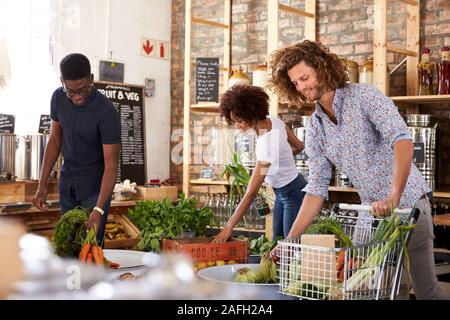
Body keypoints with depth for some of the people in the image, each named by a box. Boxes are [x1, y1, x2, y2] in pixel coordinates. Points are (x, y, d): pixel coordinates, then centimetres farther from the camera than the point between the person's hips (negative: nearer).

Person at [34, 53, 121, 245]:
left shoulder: (106, 112, -25)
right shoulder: (58, 98, -7)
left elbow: (111, 164, -24)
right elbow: (55, 139, 6)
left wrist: (98, 209, -34)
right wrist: (42, 184, 4)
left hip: (95, 184, -5)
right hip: (67, 182, 5)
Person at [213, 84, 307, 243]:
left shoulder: (267, 143, -33)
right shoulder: (273, 120, -10)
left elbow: (250, 193, -32)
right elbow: (299, 146, 9)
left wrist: (228, 228, -31)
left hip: (294, 196, -9)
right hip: (282, 194, 9)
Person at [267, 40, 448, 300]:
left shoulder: (364, 96, -11)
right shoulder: (315, 128, 6)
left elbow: (402, 140, -24)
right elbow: (317, 188, 4)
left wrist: (393, 197, -35)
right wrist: (291, 238, -4)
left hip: (408, 201, -5)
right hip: (373, 211, 6)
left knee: (426, 289, -3)